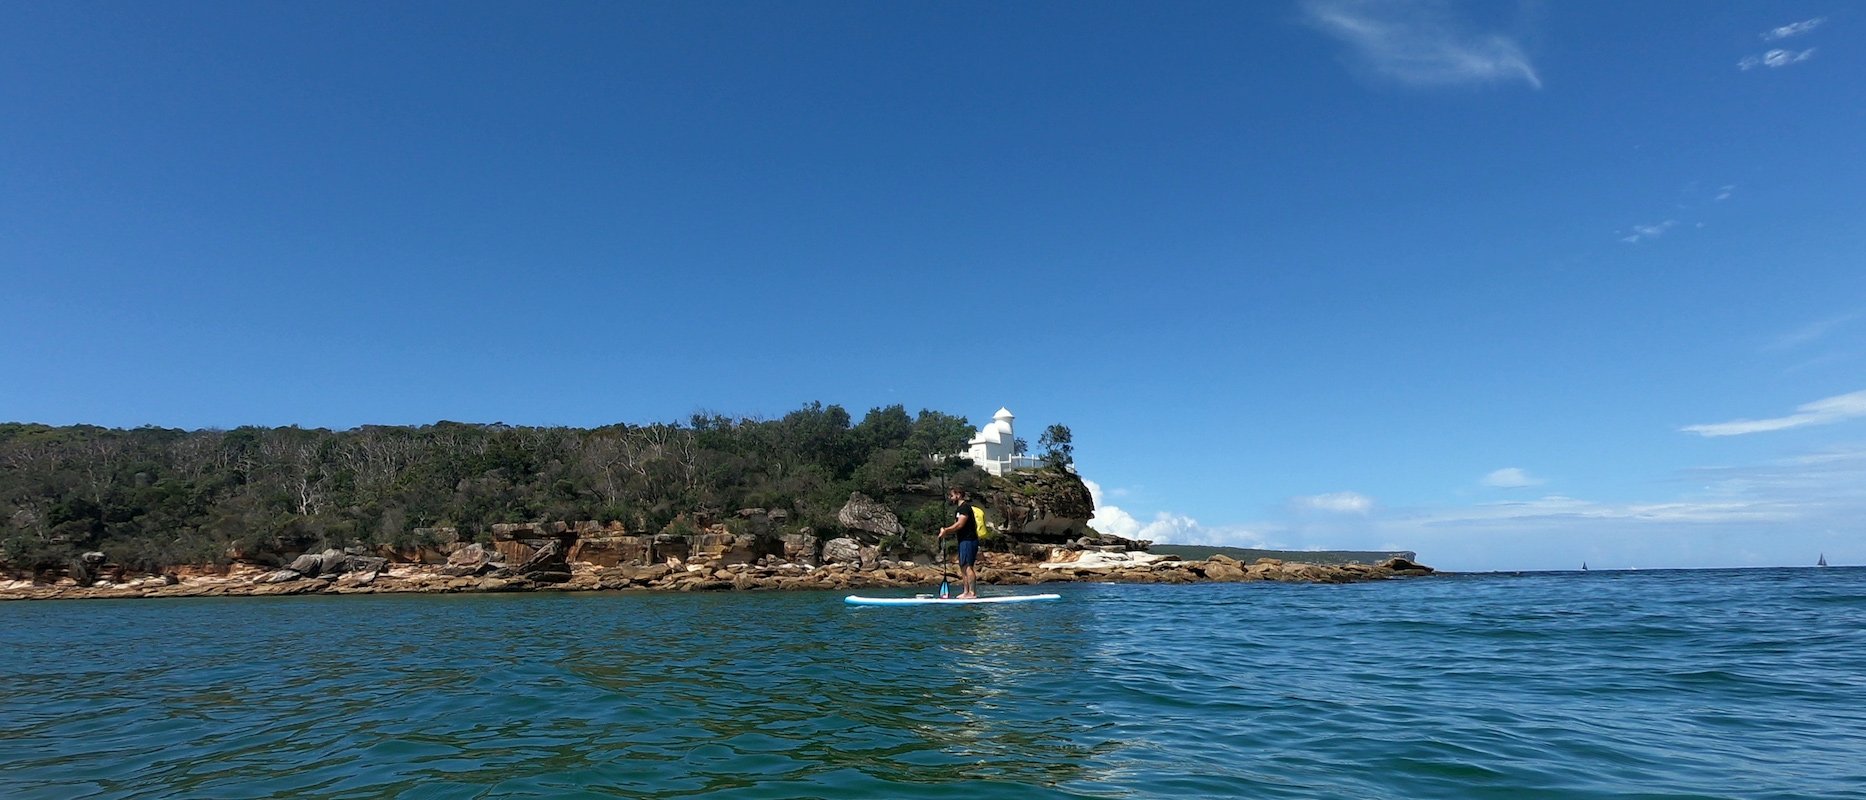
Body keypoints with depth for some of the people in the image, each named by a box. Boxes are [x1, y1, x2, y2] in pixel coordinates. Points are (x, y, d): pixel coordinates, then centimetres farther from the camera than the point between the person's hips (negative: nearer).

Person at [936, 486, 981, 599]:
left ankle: (972, 592, -14)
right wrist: (946, 532, 7)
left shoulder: (965, 507, -10)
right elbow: (957, 526, 20)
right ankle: (965, 591, 11)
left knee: (967, 566, -13)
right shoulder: (960, 508, 21)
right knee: (963, 567, 9)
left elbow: (960, 524, -19)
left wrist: (946, 530, -17)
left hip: (968, 540, -10)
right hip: (963, 540, 10)